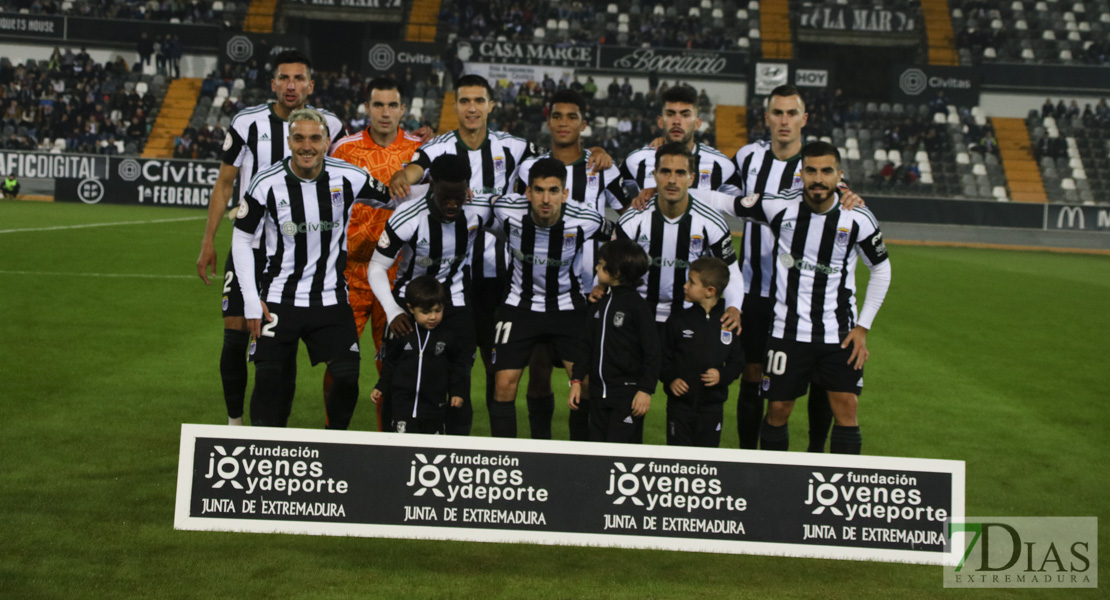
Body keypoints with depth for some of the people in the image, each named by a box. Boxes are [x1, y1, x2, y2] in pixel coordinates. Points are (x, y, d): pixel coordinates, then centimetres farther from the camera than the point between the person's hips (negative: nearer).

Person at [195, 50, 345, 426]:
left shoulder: (328, 126, 0)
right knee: (235, 333, -3)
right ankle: (234, 421, 14)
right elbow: (225, 183, 5)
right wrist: (208, 241, 3)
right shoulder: (248, 122, -3)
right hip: (249, 244, 0)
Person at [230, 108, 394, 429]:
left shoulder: (347, 178, -7)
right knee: (269, 379, -6)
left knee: (347, 376, -9)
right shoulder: (267, 183, -9)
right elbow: (242, 240, 0)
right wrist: (251, 300, -5)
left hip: (331, 299, 1)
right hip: (279, 299, -1)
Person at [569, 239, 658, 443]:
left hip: (628, 394, -7)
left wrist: (646, 389, -13)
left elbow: (652, 351, -11)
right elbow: (589, 347, 16)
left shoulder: (637, 305, -11)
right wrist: (576, 380, 9)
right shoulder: (599, 304, 11)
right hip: (599, 393, 7)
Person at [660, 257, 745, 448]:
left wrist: (722, 376, -14)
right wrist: (671, 379, -13)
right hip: (680, 402, 0)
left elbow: (737, 361, 4)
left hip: (712, 405, 0)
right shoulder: (678, 321, -1)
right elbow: (663, 356, 2)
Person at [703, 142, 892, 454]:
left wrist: (863, 327, 2)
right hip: (788, 330, 0)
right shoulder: (779, 205, -9)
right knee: (778, 408, 3)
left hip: (839, 332, 0)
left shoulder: (857, 218, -7)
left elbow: (881, 269, 7)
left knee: (846, 407, -7)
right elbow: (724, 202, 2)